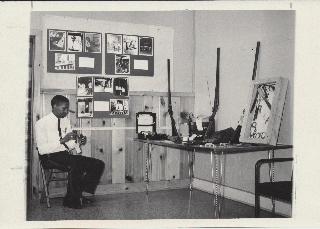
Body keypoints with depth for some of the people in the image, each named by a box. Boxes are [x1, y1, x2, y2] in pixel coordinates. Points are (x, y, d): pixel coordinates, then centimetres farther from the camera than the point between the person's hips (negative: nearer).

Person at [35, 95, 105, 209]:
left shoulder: (66, 120, 13)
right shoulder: (42, 123, -7)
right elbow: (42, 149, -16)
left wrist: (78, 142, -7)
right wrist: (62, 140, -24)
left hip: (65, 155, 7)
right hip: (50, 157, -7)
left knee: (99, 164, -9)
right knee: (76, 164, -36)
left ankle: (78, 194, -2)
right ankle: (72, 200, -17)